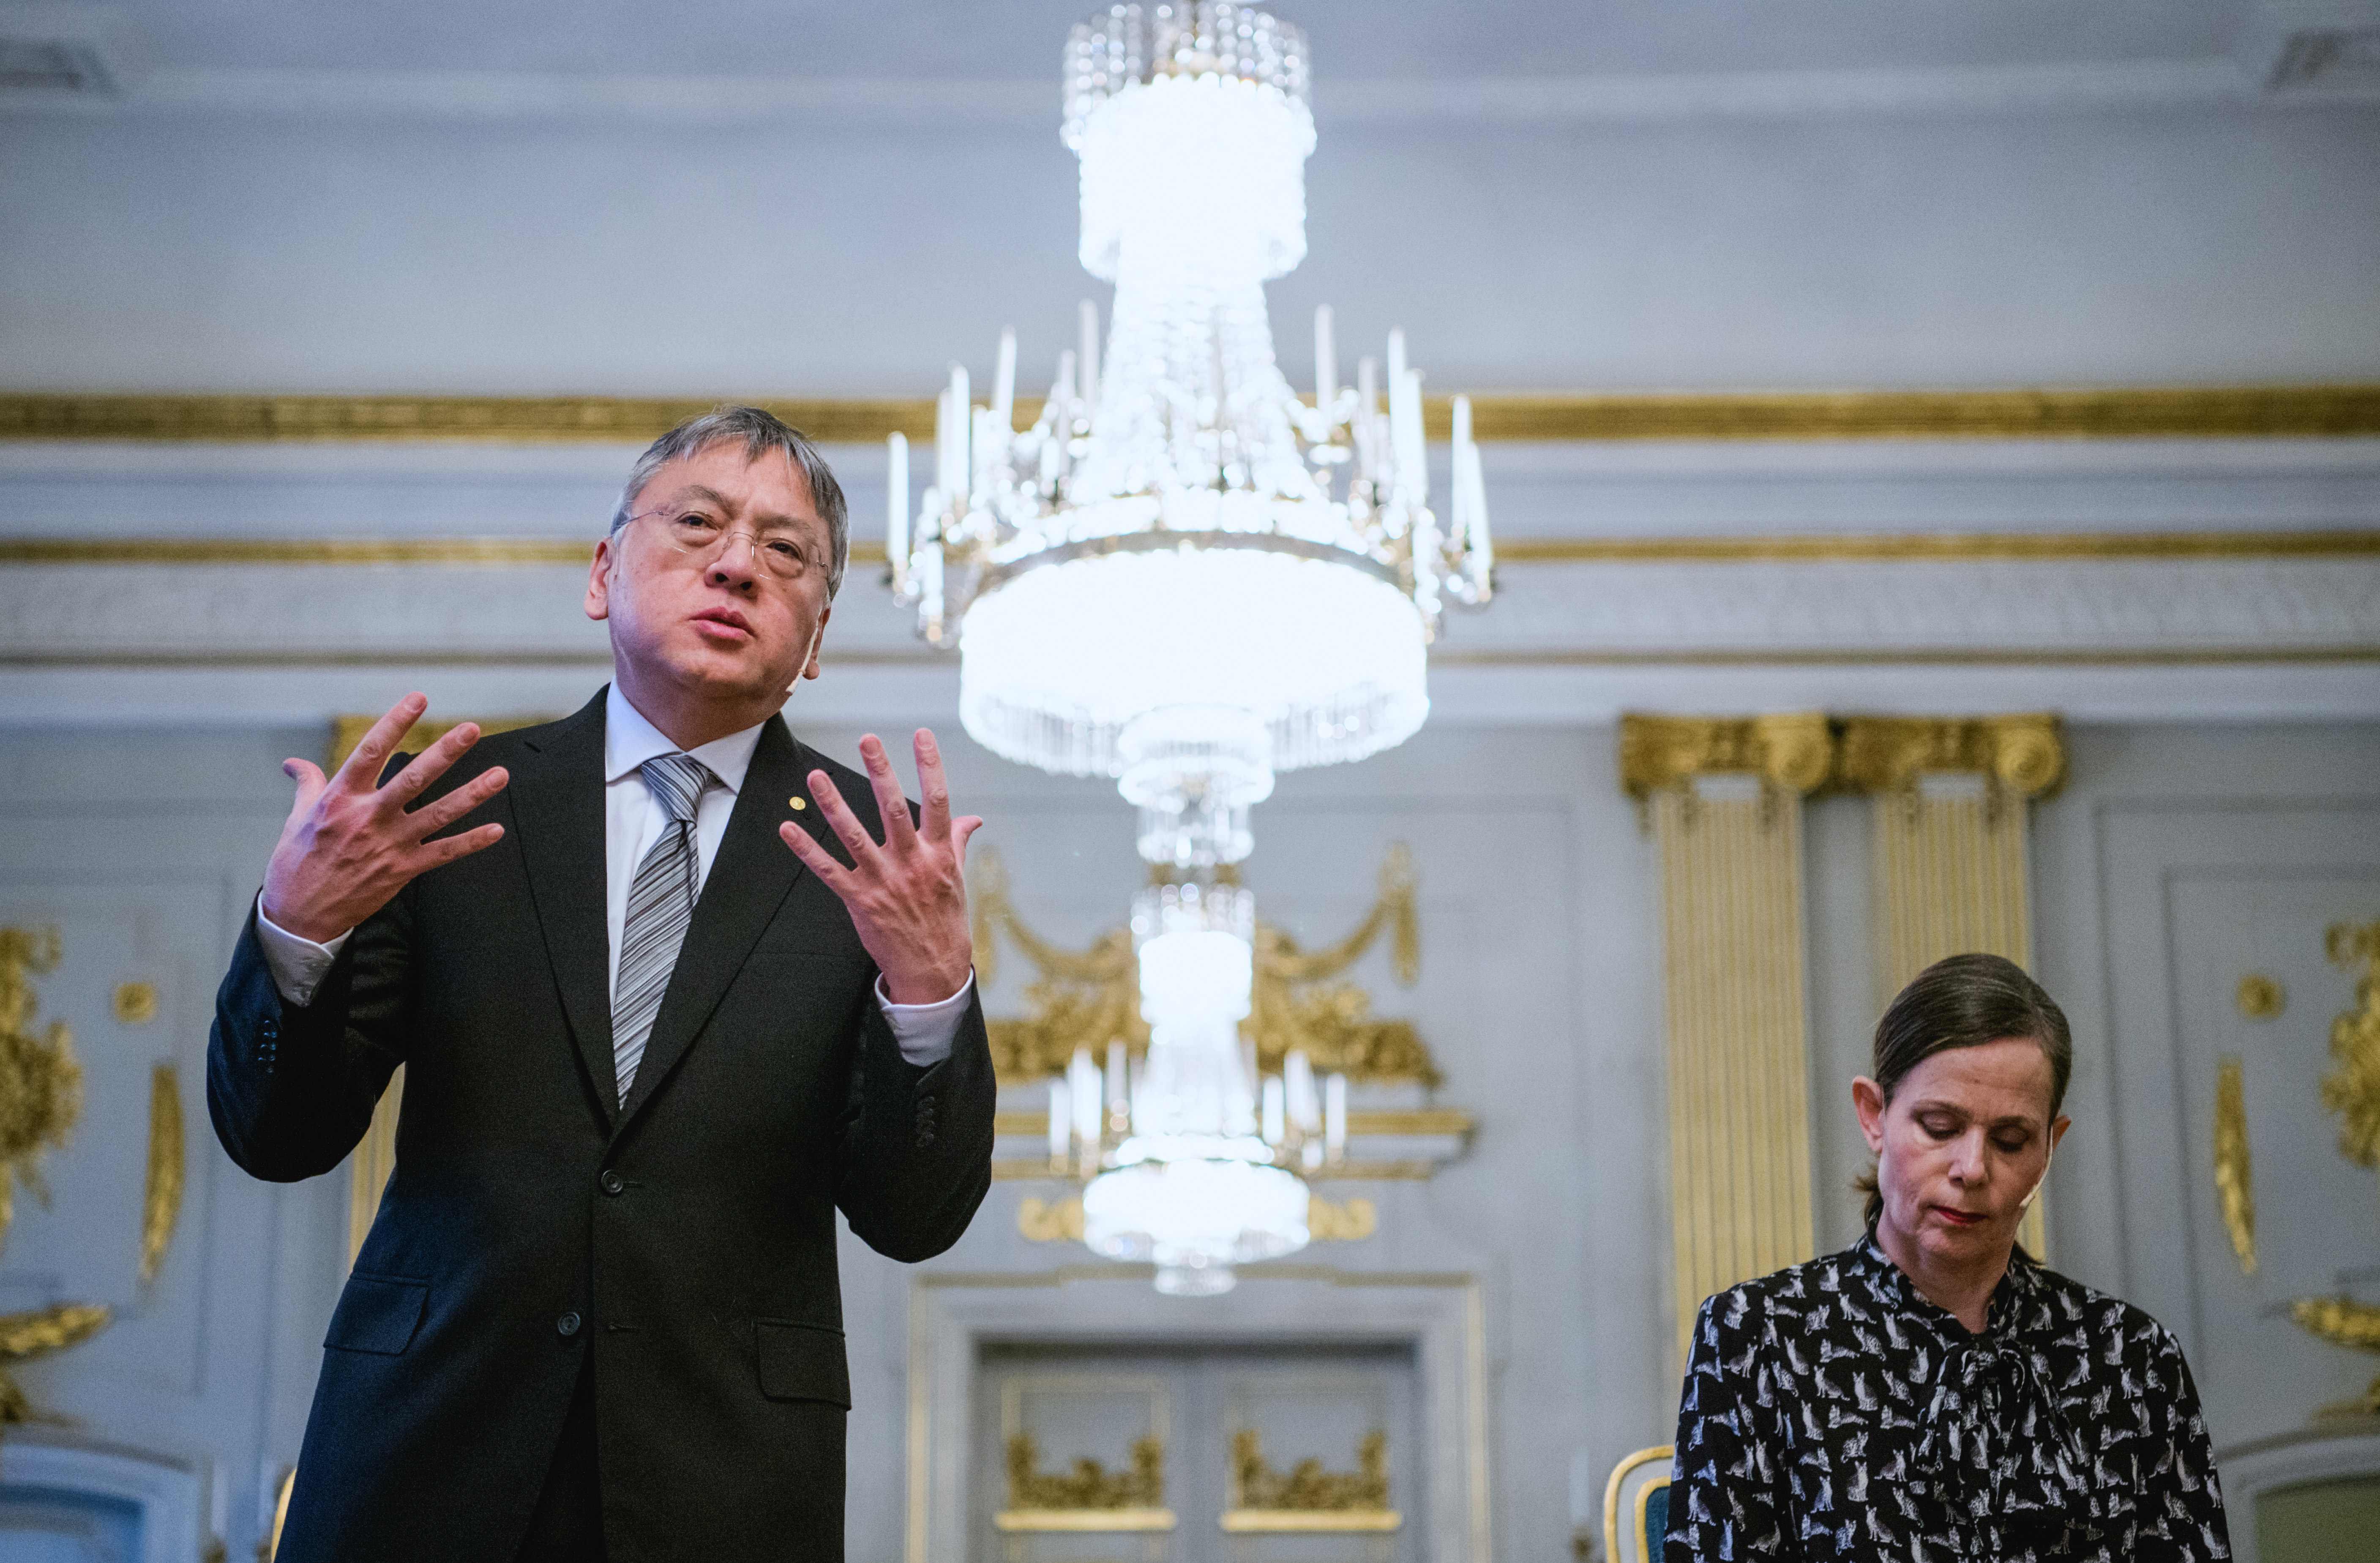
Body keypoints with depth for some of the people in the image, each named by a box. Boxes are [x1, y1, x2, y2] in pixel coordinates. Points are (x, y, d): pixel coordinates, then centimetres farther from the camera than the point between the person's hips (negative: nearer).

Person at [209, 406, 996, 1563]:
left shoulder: (876, 851, 0)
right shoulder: (445, 806, 2)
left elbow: (914, 1221, -6)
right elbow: (276, 1140, 0)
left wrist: (931, 985, -23)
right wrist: (297, 923, -18)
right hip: (426, 1464, 1)